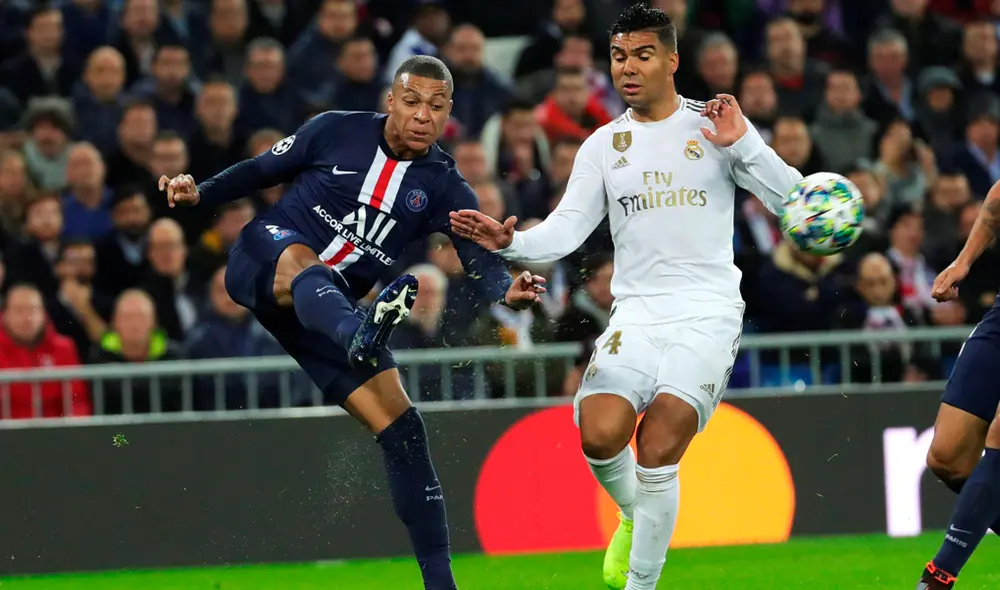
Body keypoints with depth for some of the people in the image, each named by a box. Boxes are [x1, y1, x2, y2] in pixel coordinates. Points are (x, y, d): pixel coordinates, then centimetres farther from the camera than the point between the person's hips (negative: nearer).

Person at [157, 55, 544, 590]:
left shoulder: (444, 188, 3)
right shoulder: (336, 132, -2)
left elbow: (480, 256, -9)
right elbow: (263, 169, 10)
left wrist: (508, 291, -31)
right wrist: (200, 193, -5)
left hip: (330, 309, 4)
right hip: (263, 258, -3)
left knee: (401, 429, -5)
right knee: (305, 268, -42)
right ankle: (362, 338, -77)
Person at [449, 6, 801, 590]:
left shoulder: (713, 126, 3)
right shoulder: (604, 145, 11)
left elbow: (791, 198, -2)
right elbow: (567, 229, 5)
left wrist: (743, 143, -16)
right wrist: (512, 242, -14)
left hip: (709, 313, -3)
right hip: (636, 314, 3)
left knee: (657, 449, -18)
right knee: (600, 434, -19)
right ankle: (635, 517, 15)